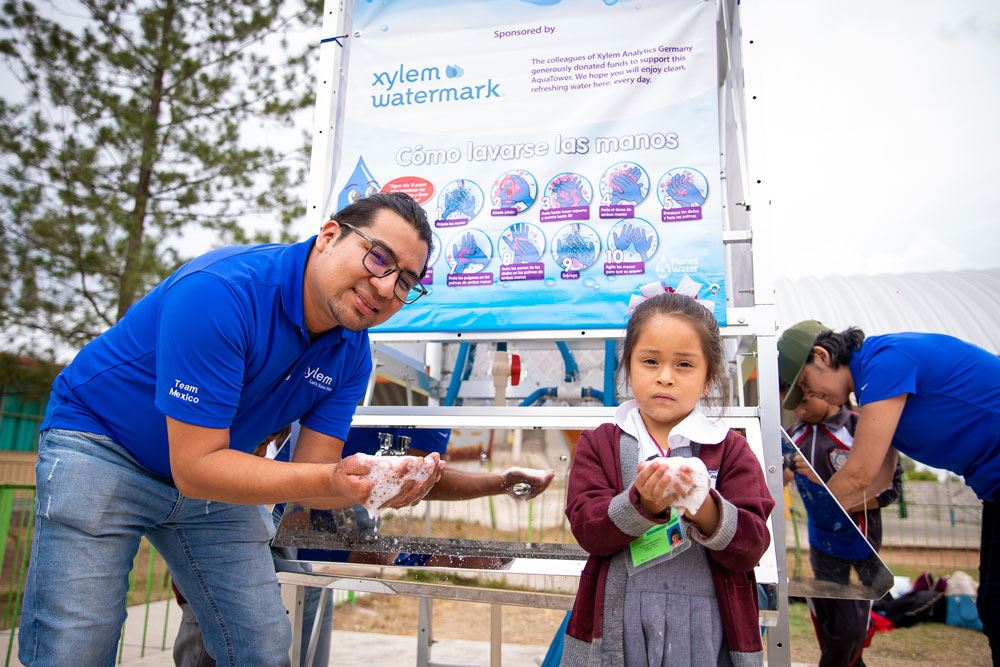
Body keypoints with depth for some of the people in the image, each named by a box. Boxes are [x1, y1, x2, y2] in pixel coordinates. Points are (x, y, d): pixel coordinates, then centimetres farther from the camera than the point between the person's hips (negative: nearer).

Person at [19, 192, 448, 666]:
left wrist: (372, 486, -32)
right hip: (100, 444, -5)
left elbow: (312, 480, -10)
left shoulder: (352, 353, -11)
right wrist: (331, 479, -42)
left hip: (211, 474, 6)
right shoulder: (221, 290, -31)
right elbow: (194, 467, -32)